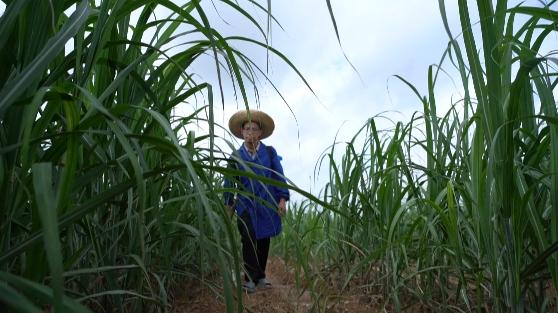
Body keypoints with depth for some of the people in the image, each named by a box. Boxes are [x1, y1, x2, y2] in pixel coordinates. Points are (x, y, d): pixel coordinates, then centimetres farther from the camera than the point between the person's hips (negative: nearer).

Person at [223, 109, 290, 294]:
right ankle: (250, 278, 6)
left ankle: (260, 276, 24)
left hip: (267, 204, 1)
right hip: (246, 205, -1)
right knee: (249, 242, -5)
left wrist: (282, 199, -4)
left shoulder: (270, 152, 4)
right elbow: (229, 182, 7)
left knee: (264, 241, 10)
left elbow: (278, 176, 3)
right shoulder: (236, 156, 4)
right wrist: (229, 204, 4)